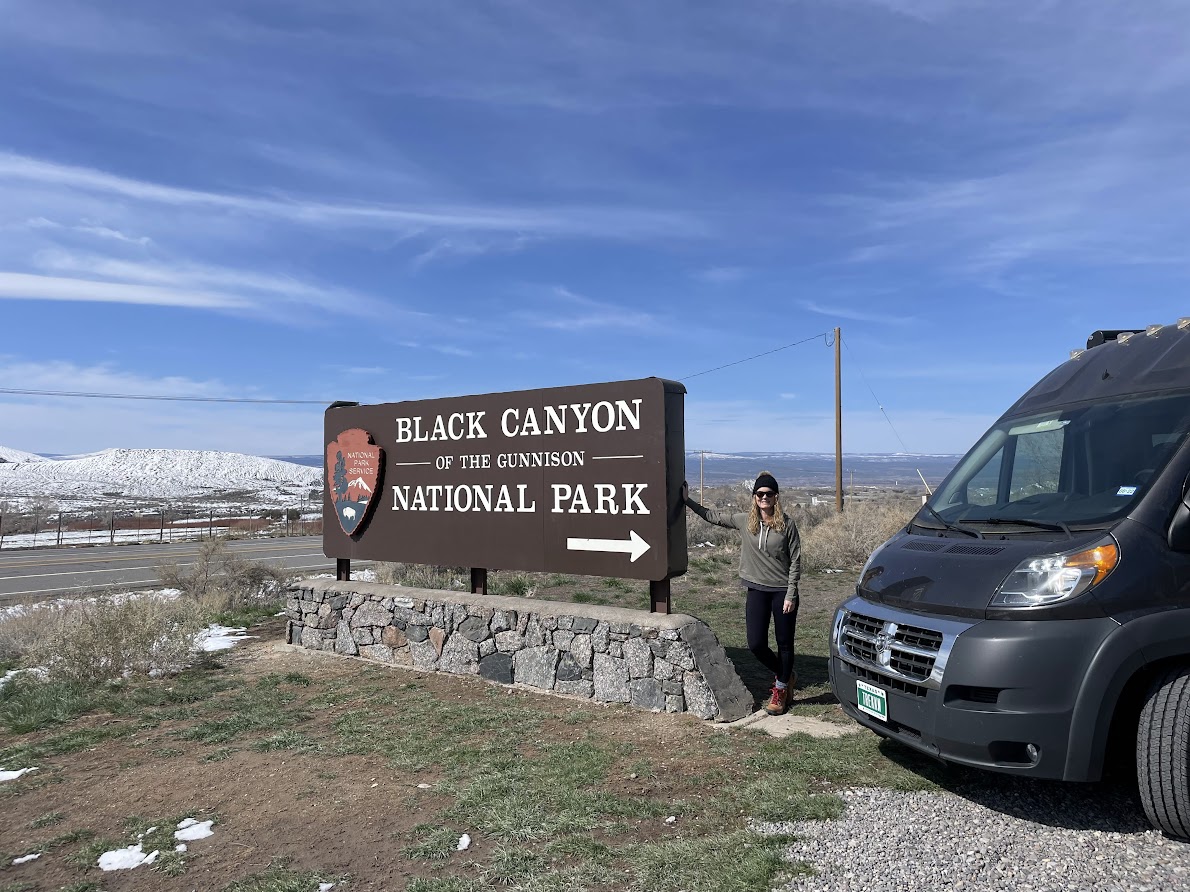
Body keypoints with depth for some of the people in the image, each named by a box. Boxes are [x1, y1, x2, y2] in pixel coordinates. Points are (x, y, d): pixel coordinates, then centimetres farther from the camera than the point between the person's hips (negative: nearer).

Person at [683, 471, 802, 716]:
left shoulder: (787, 524, -8)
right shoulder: (744, 521, 1)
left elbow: (795, 561, -6)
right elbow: (712, 516, 10)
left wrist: (790, 595, -10)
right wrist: (687, 501, 5)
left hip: (783, 592, -3)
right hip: (756, 590, 3)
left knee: (784, 643, 7)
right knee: (756, 644, 1)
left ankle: (781, 689, 29)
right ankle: (786, 675, 30)